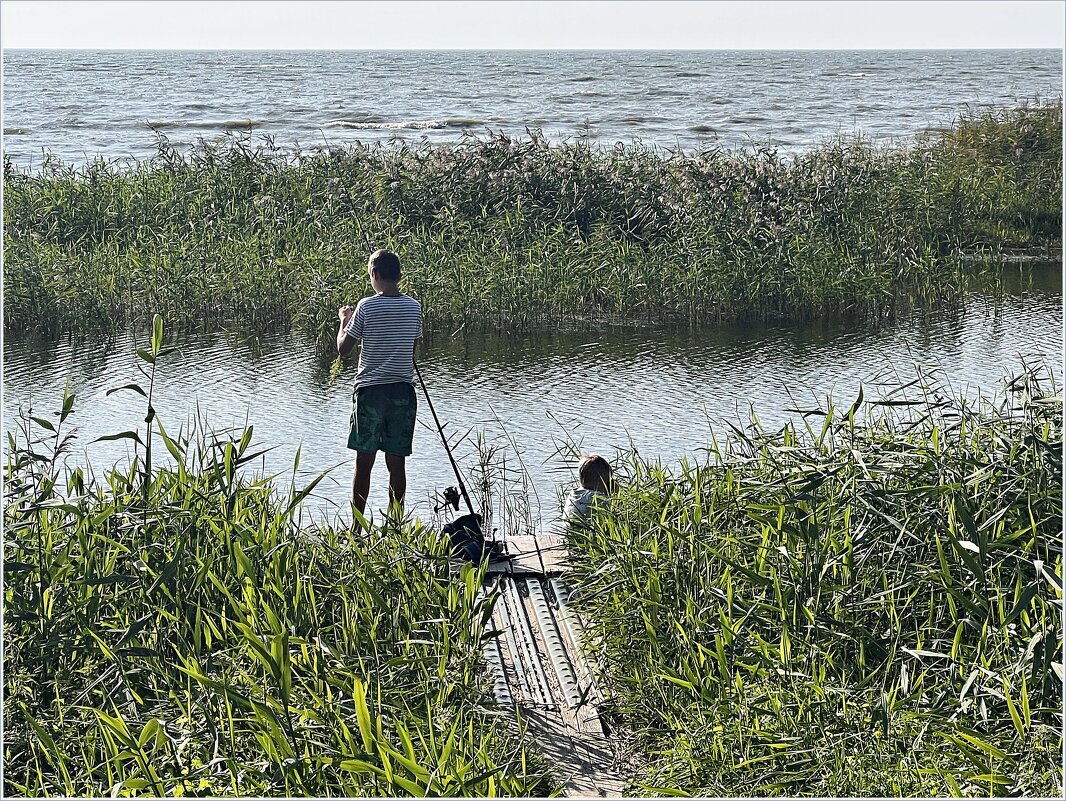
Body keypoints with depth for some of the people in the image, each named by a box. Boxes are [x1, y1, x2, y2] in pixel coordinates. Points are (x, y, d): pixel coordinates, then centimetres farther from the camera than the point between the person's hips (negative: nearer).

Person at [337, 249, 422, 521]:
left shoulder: (367, 307, -8)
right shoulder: (413, 307, 3)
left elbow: (343, 348, -2)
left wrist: (343, 321, 16)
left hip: (370, 389, -3)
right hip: (403, 391, 3)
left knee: (364, 461, 3)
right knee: (396, 463, 5)